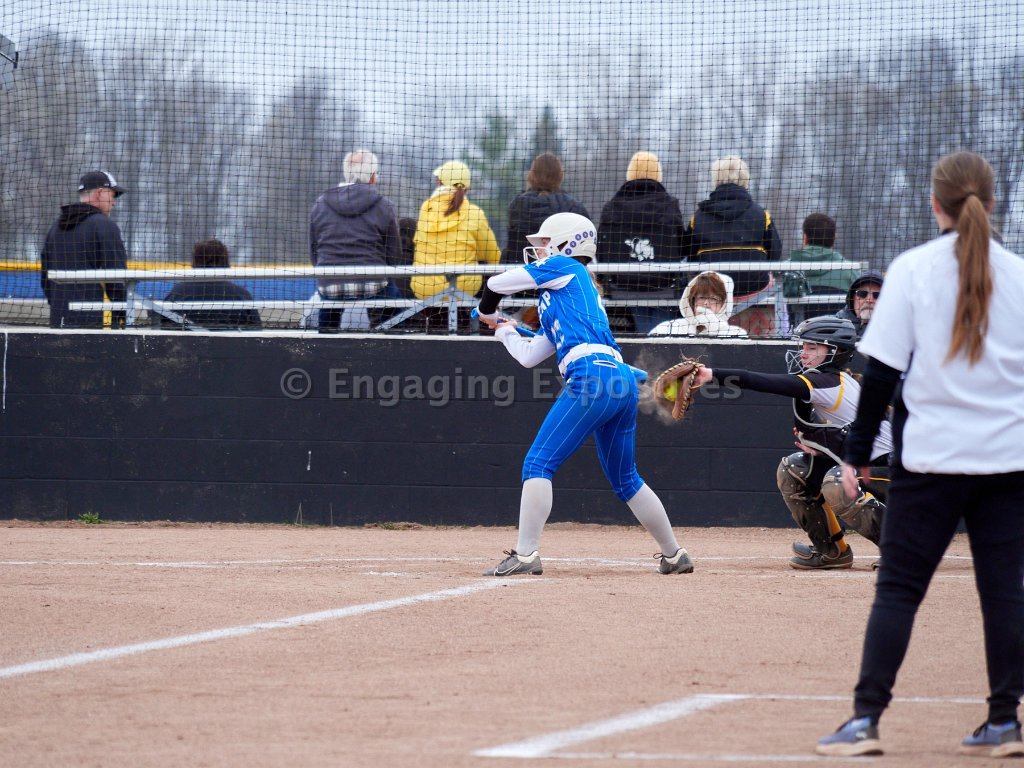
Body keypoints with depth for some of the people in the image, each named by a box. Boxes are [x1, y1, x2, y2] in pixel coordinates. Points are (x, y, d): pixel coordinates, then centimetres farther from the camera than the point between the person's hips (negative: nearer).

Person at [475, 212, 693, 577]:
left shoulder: (565, 268, 9)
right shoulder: (557, 304, 32)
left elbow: (497, 283, 13)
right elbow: (528, 356, 31)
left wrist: (486, 310, 34)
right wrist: (501, 327, 49)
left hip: (591, 374, -10)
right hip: (623, 382, 10)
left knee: (538, 464, -9)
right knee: (626, 480, 19)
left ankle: (525, 555, -16)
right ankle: (674, 555, 24)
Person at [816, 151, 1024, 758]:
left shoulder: (913, 270, -4)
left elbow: (883, 371, -5)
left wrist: (857, 452, 1)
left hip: (932, 458, -2)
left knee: (899, 587, -1)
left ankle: (866, 719, -8)